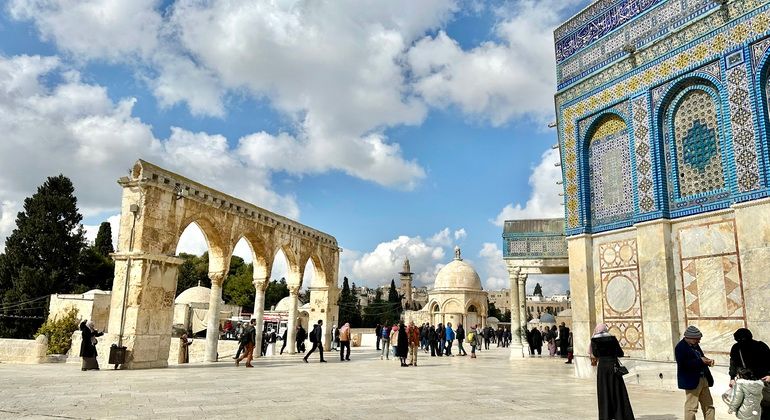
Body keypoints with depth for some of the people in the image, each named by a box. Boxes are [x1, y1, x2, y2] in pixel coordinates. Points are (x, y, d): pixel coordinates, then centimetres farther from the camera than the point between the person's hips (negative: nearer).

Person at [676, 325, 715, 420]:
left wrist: (707, 361, 1)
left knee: (709, 405, 13)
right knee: (691, 407, -3)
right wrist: (700, 361, -21)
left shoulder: (695, 345, 13)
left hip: (703, 379, 9)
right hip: (692, 381, -9)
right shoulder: (680, 347, -14)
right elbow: (684, 364, -24)